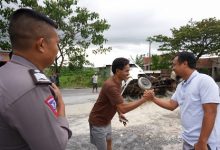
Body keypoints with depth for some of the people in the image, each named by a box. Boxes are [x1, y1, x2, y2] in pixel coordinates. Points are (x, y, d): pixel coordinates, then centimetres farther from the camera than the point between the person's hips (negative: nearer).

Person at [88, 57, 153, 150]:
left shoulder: (117, 82, -1)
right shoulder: (111, 85, -32)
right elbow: (123, 108, -36)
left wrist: (120, 114, 3)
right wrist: (144, 99, -32)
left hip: (106, 120, 9)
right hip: (98, 122, -8)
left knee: (109, 142, 23)